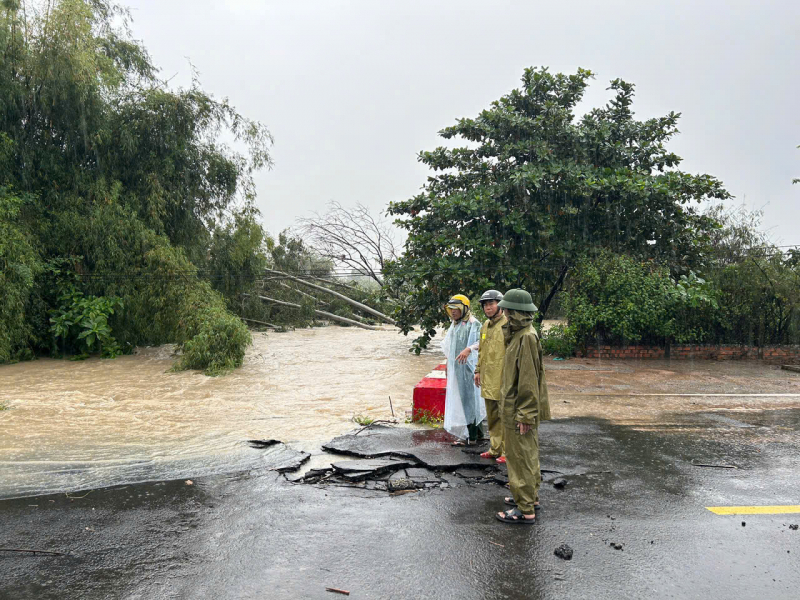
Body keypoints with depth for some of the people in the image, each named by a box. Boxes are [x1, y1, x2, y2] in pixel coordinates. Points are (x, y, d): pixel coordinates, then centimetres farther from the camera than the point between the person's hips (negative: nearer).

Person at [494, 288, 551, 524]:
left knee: (520, 458, 0)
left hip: (520, 411, -10)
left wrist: (525, 415, -21)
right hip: (520, 409, 10)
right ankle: (530, 496, 35)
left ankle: (525, 510, 10)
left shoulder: (527, 337, -22)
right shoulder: (519, 334, 9)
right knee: (527, 455, 21)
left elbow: (528, 379, -23)